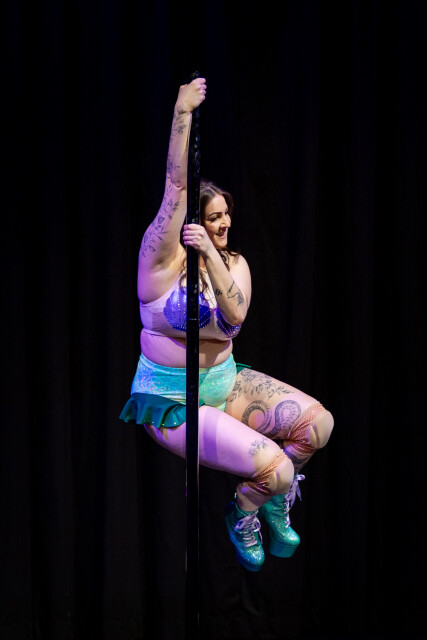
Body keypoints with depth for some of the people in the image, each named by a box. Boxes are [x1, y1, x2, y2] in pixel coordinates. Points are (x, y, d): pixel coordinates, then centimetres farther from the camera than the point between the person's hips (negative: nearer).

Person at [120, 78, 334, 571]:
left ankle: (273, 502, 19)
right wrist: (183, 112, -31)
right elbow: (176, 185, -24)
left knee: (318, 422, -11)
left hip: (225, 383, 7)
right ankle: (241, 515, 16)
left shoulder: (234, 262, 3)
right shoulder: (164, 260, -12)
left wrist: (212, 257, -29)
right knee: (275, 468, -21)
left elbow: (235, 316, -17)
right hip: (172, 402, -6)